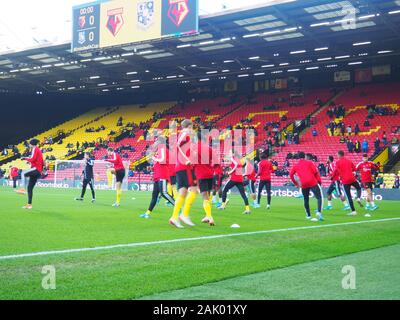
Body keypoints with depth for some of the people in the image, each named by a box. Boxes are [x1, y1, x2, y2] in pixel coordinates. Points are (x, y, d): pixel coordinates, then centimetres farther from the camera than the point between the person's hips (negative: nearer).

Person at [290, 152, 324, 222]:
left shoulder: (296, 166, 16)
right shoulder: (309, 162, 6)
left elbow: (291, 175, 17)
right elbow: (315, 172, -2)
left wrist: (296, 183, 24)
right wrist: (319, 181, 5)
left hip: (303, 185, 4)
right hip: (313, 183, -3)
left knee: (306, 200, 20)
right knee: (319, 197, -3)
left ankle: (308, 215, 25)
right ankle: (319, 212, -25)